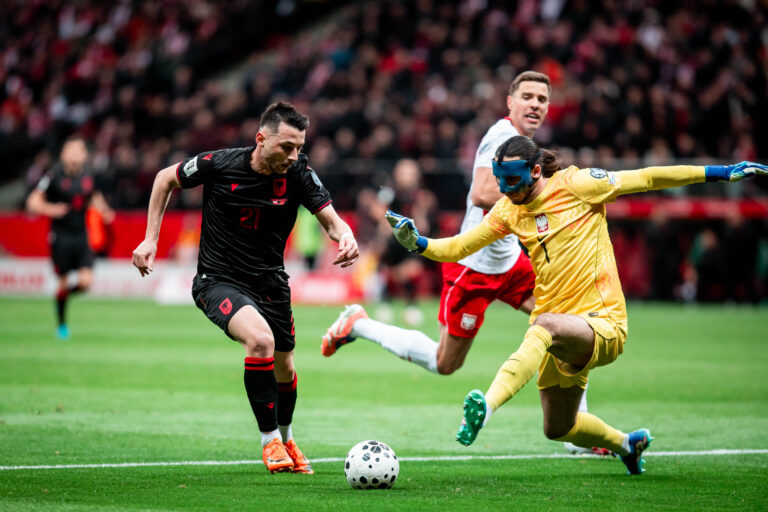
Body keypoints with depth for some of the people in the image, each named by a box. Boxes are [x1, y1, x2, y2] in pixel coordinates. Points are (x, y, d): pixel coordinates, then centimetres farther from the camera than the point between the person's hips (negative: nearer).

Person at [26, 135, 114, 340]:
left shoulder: (87, 176, 4)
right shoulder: (54, 176, -10)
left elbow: (94, 198, 23)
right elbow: (33, 202, -9)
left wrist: (104, 211, 5)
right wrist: (50, 209, -26)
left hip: (81, 236, 4)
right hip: (61, 236, -4)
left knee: (86, 281, -8)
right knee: (63, 282, 1)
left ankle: (65, 292, 26)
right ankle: (61, 325, 21)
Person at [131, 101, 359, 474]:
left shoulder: (299, 173, -12)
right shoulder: (219, 164, -17)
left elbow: (330, 219, -11)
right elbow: (166, 179, 1)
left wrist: (345, 238, -36)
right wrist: (150, 239, -2)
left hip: (271, 282, 4)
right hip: (219, 280, -4)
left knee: (284, 368, 16)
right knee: (260, 338, -30)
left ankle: (286, 439, 47)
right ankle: (270, 440, -14)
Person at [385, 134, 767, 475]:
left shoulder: (576, 185, -5)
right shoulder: (509, 210, 9)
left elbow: (645, 179, -1)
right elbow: (457, 248, 11)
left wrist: (722, 173, -1)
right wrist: (416, 242, -9)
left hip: (604, 323, -7)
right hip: (562, 336, 7)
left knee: (546, 325, -39)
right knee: (558, 429, 16)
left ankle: (487, 405, -54)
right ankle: (627, 444, 45)